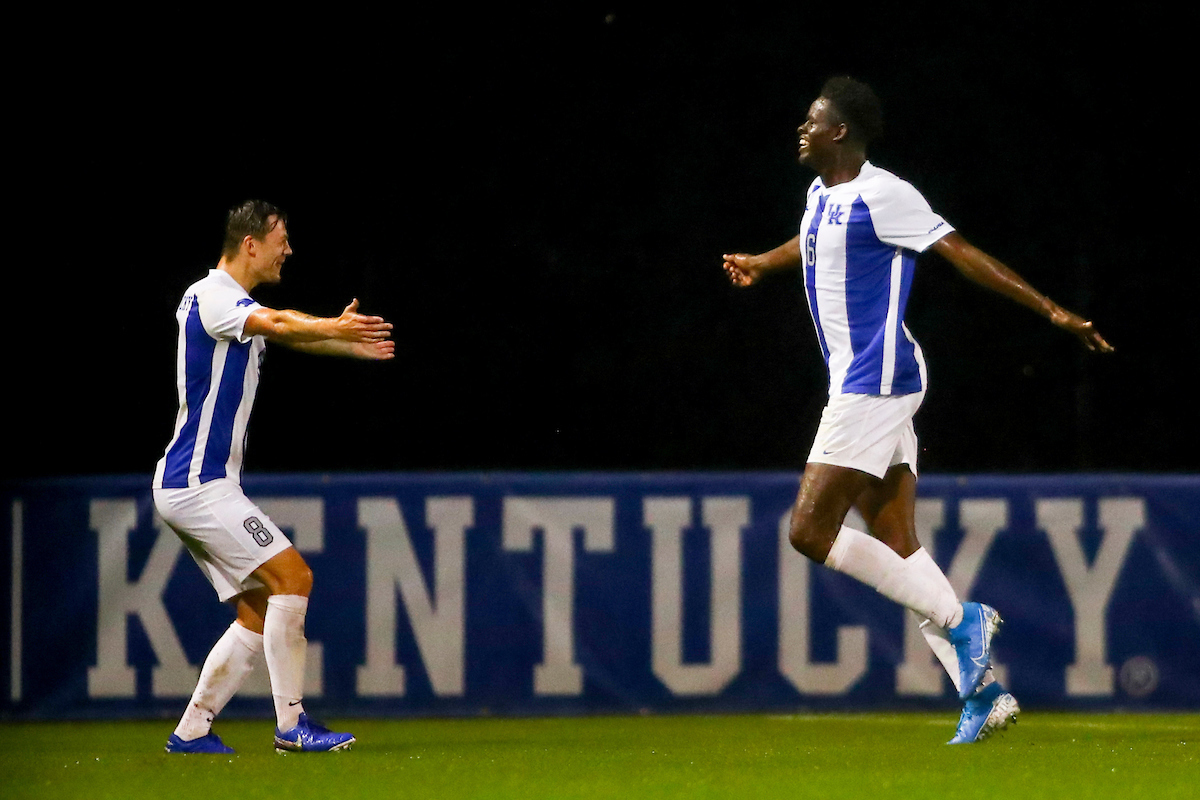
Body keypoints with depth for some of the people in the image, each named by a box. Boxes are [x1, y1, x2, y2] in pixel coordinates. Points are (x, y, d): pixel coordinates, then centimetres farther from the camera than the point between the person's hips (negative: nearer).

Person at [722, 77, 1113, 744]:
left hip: (875, 383, -9)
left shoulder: (882, 195, -13)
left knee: (812, 531, -13)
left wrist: (1052, 310, -18)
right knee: (896, 547, 4)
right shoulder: (821, 195, 15)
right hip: (859, 384, 9)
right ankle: (983, 693, 1)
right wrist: (760, 263, 55)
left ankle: (959, 619, -10)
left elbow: (962, 254, -16)